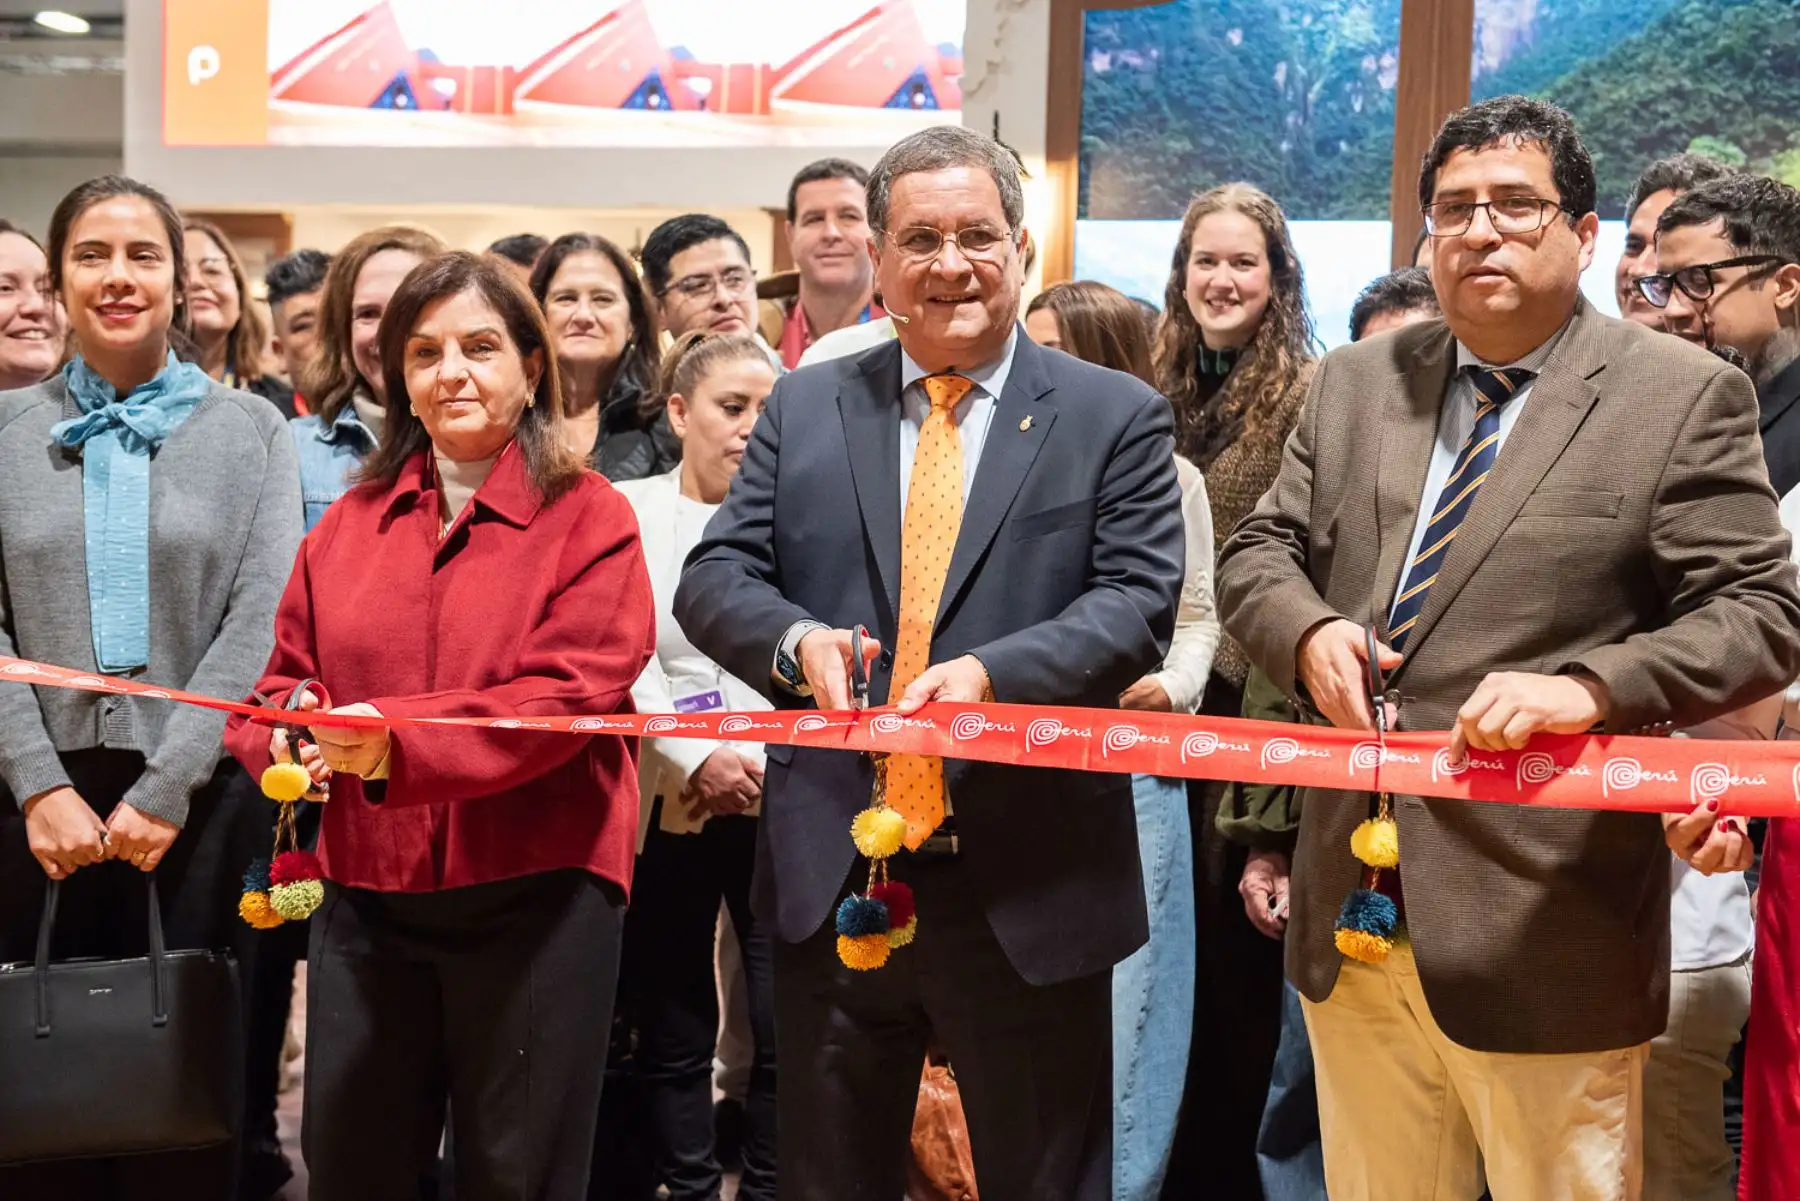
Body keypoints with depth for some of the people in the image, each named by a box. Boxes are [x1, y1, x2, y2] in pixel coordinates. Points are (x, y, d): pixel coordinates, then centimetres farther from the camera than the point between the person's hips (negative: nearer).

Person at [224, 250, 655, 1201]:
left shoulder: (589, 518, -4)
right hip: (366, 898, 4)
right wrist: (285, 738, -13)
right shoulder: (349, 524, 11)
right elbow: (287, 676, 12)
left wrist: (402, 742, -27)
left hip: (535, 895, -4)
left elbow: (570, 692, -15)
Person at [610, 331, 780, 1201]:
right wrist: (695, 760, -16)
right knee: (675, 1031, 8)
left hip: (786, 803, 1)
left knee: (789, 1028, -2)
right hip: (669, 805, 0)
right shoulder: (628, 512, 5)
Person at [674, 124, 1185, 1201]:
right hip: (832, 873, 3)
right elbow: (715, 579, 4)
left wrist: (993, 671, -25)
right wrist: (796, 639, -18)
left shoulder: (1116, 417, 2)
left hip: (1028, 883, -2)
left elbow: (1140, 599, -8)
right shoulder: (805, 408, 9)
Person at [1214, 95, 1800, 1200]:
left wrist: (1591, 688, -24)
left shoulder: (1686, 398, -4)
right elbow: (1259, 554, 14)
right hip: (1354, 919, 5)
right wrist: (1308, 630, -9)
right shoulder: (1358, 383, 12)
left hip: (1541, 933, -5)